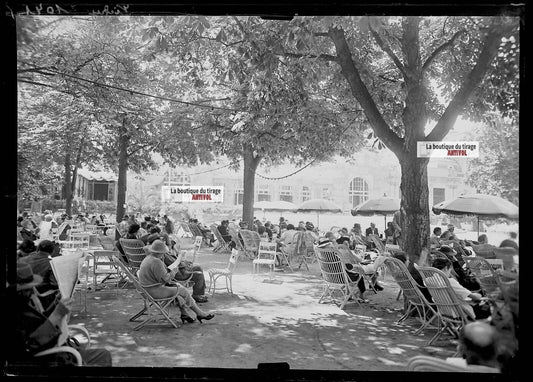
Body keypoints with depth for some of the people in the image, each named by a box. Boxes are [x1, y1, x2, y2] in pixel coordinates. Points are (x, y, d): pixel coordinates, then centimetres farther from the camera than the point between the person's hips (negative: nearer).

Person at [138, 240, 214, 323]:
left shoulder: (147, 259, 11)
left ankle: (185, 313, 11)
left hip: (148, 290, 10)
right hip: (156, 291, -10)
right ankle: (199, 313, 11)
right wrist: (174, 271, -4)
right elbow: (165, 279, -20)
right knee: (183, 291, -1)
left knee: (178, 286, 15)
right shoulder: (156, 262, -23)